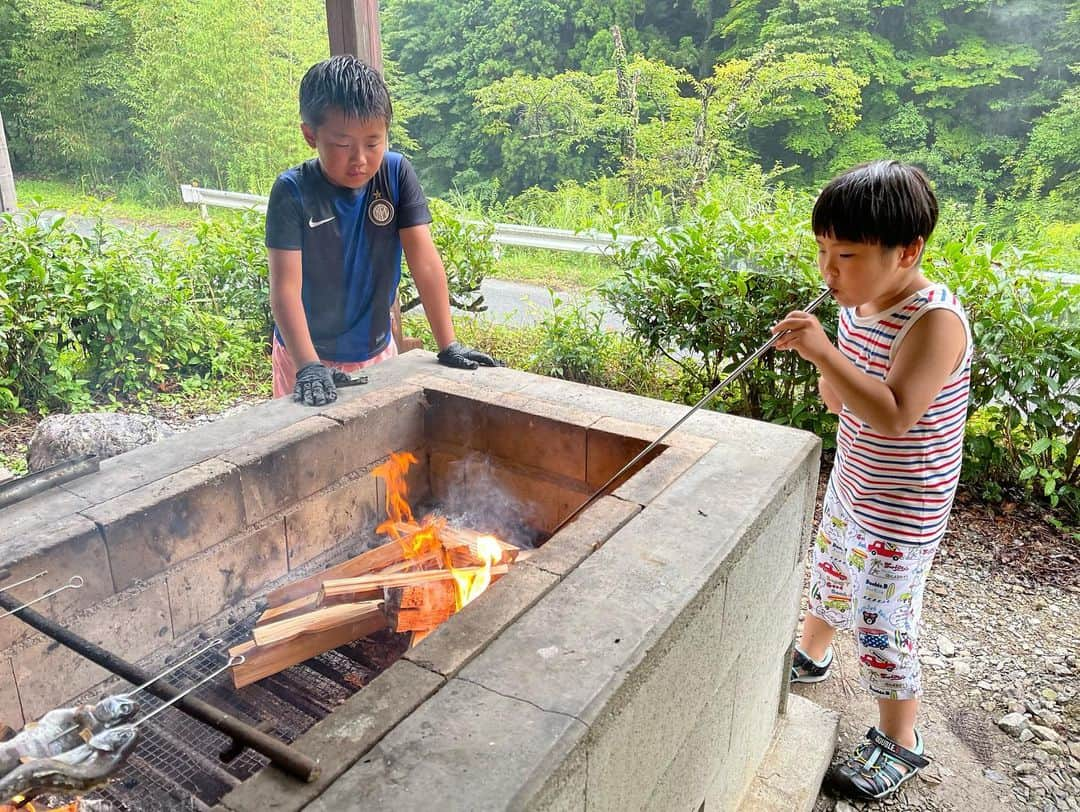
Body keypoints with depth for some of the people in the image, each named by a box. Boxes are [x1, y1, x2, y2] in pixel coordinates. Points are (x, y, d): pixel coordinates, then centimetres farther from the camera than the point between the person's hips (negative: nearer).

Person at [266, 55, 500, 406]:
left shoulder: (396, 174, -11)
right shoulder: (292, 191, -17)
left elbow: (425, 263, -12)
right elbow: (286, 288, -22)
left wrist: (448, 346, -15)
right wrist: (308, 366, -33)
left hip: (378, 350, 3)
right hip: (308, 356, -2)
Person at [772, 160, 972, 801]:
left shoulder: (936, 321, -27)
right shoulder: (858, 306, -2)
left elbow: (894, 415, -38)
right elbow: (839, 402, 4)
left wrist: (826, 351, -40)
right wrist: (823, 362, -16)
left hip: (900, 512, -8)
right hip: (851, 484, 8)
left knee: (882, 626, 4)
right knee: (830, 580, 27)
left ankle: (901, 744, 26)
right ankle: (812, 655, 54)